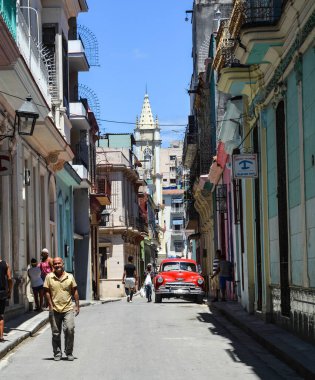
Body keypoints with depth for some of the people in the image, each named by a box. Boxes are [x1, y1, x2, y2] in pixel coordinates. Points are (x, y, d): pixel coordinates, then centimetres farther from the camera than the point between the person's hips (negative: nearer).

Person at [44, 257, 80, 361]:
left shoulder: (70, 277, 6)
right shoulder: (49, 277, 3)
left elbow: (74, 291, 9)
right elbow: (47, 292, 2)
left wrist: (77, 306, 5)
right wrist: (50, 306, -5)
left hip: (68, 309, 0)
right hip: (54, 310, 0)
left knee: (70, 329, -11)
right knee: (56, 333, 6)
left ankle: (69, 352, 3)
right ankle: (57, 353, 18)